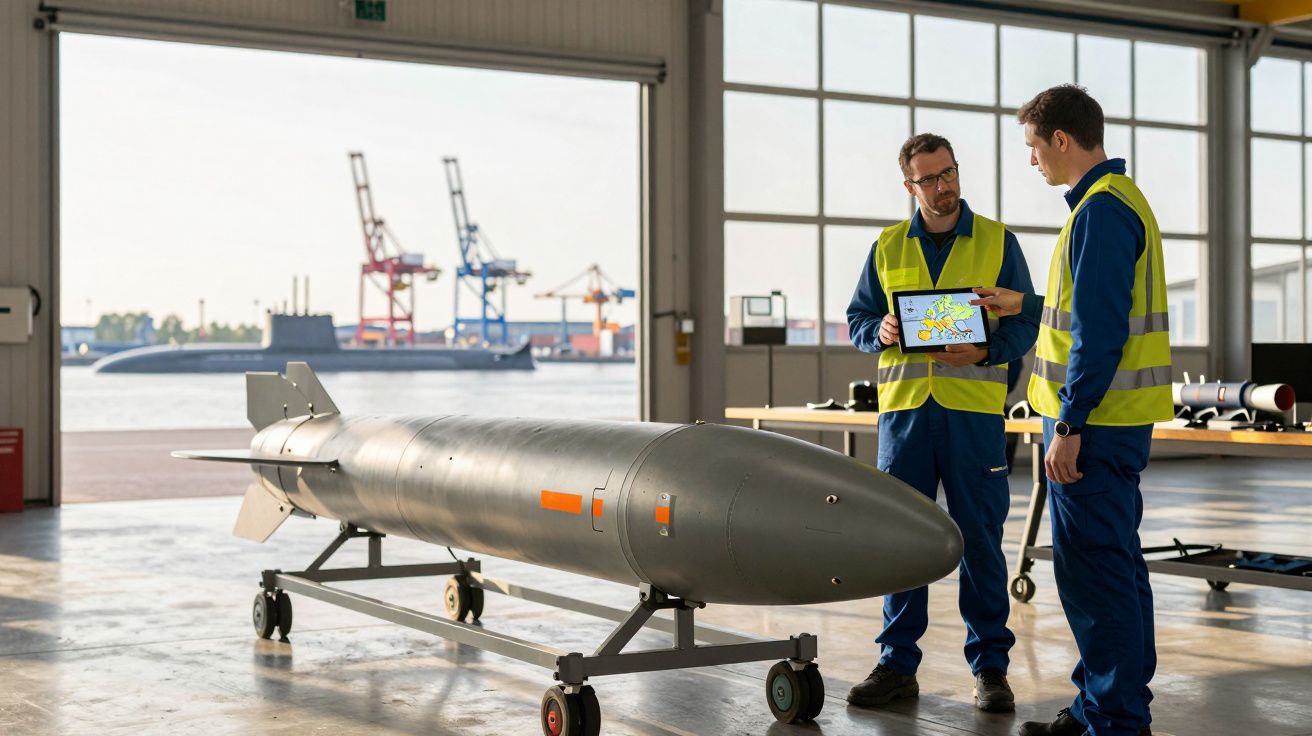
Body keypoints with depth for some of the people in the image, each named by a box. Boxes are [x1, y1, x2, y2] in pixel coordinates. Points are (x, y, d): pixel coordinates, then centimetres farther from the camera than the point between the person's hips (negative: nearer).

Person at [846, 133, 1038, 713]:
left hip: (973, 408, -2)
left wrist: (986, 351, -15)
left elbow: (1025, 321, 3)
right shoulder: (888, 247, 12)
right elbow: (857, 318, 15)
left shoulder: (998, 242, 6)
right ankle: (897, 664, 13)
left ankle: (989, 665, 10)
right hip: (904, 405, 2)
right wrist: (880, 332, -7)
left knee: (979, 537, 0)